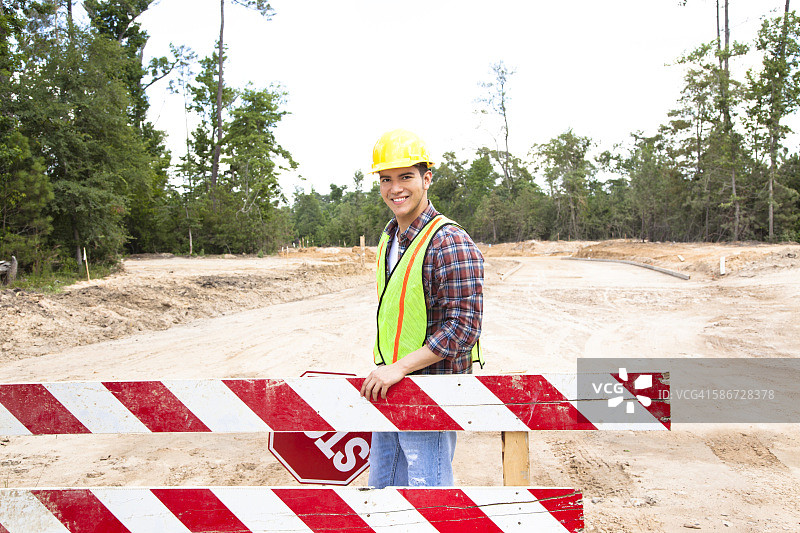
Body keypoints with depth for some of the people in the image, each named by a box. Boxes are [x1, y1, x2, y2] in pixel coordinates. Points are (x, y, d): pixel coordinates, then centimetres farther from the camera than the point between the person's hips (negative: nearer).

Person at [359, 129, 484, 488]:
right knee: (381, 483, 19)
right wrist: (382, 369, 16)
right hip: (388, 385, 9)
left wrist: (400, 367, -23)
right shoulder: (389, 238, 10)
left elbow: (463, 327, -22)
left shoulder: (450, 243, -18)